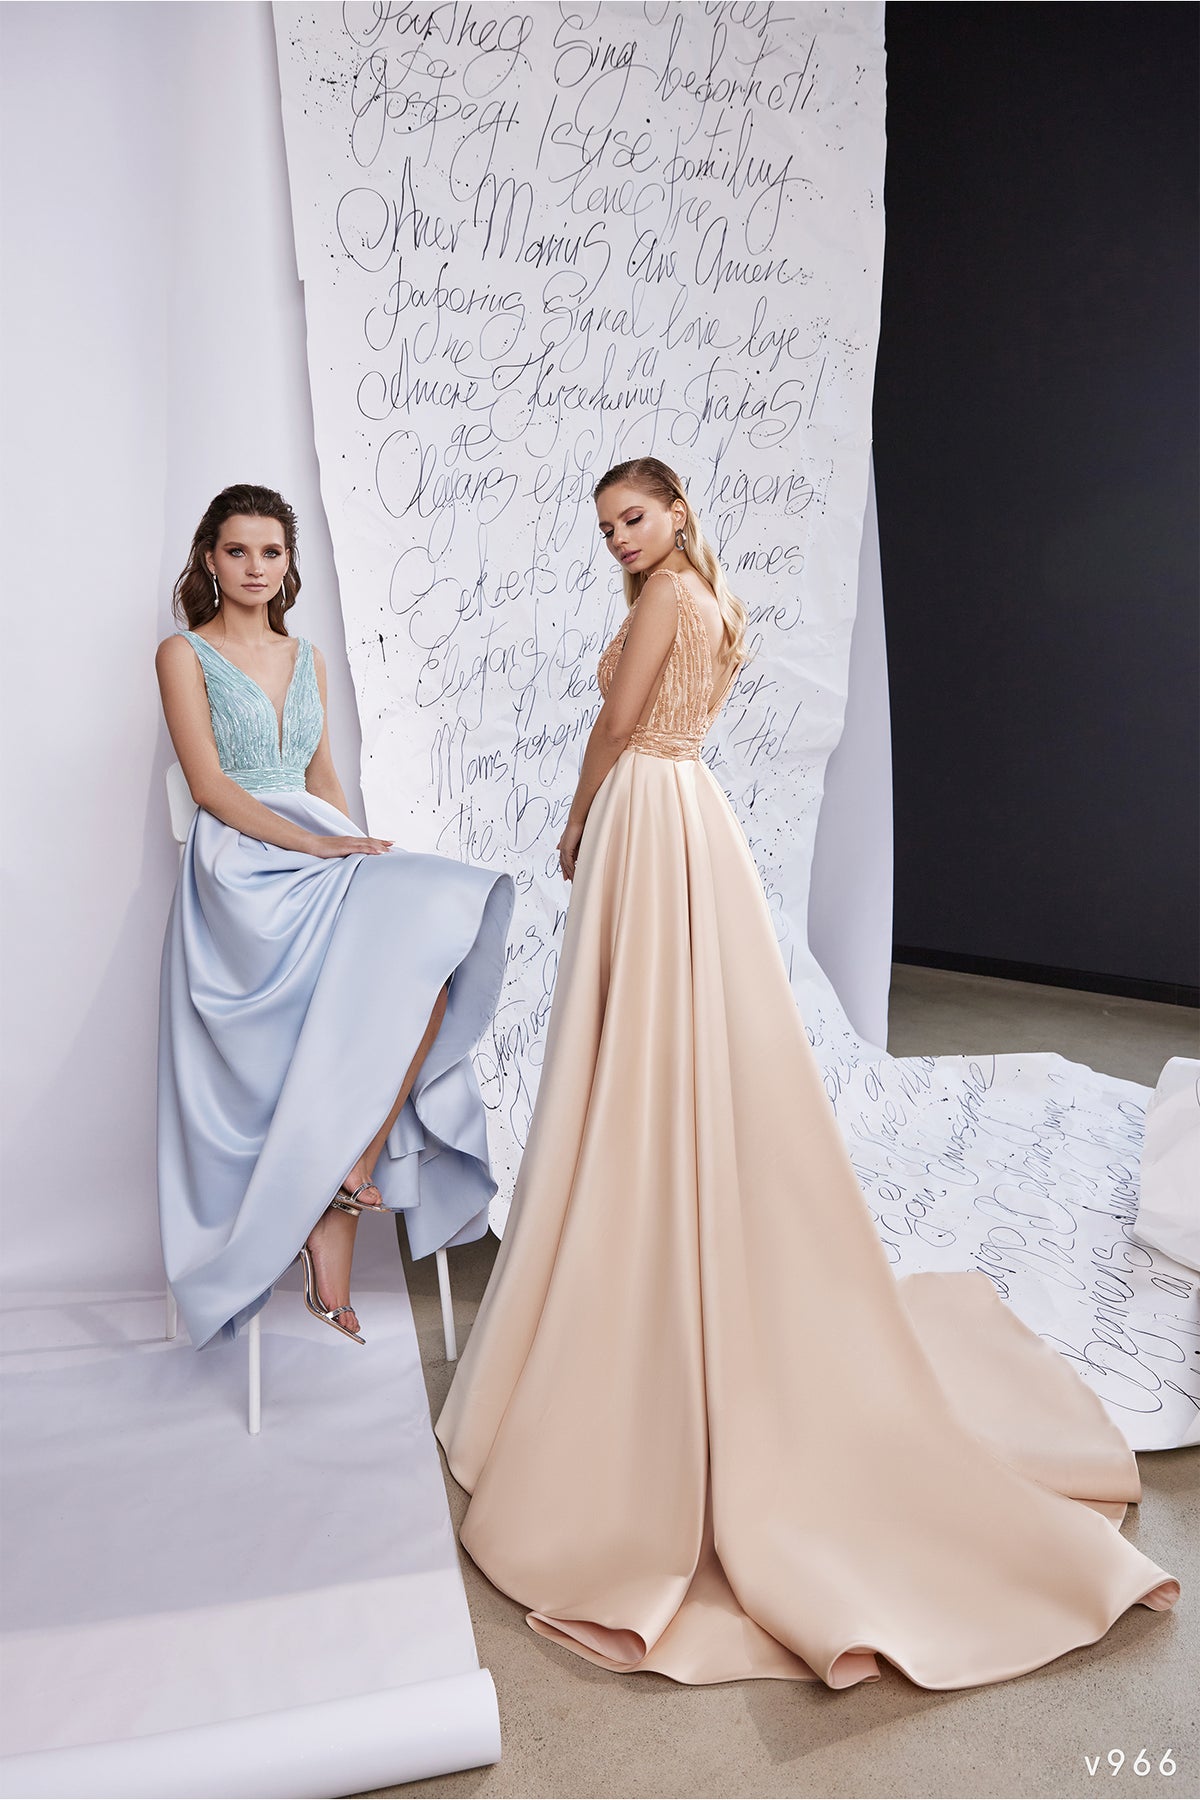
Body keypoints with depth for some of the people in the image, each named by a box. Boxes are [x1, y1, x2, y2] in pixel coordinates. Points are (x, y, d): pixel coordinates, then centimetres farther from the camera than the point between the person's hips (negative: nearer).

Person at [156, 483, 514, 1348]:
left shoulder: (307, 657, 21)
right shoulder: (185, 654, 4)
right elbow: (210, 785, -7)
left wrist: (362, 849, 1)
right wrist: (316, 845, -17)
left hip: (322, 861, 6)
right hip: (243, 871, -5)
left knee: (428, 956, -24)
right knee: (414, 954, -27)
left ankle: (345, 1181, -16)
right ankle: (349, 1176, -13)